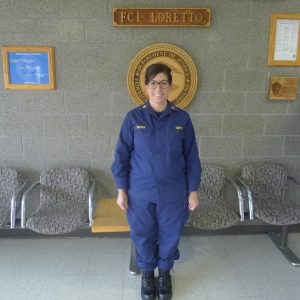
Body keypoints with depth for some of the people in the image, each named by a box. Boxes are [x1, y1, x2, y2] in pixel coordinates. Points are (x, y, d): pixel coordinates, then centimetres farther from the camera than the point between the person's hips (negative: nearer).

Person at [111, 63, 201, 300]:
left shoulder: (182, 118, -4)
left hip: (173, 192, 1)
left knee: (170, 234, 15)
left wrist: (193, 190, 0)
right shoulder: (133, 117, -5)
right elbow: (122, 155, -2)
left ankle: (165, 273, 42)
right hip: (140, 191, 0)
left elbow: (192, 157, 1)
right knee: (143, 235, 14)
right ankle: (147, 273, 41)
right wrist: (121, 189, -4)